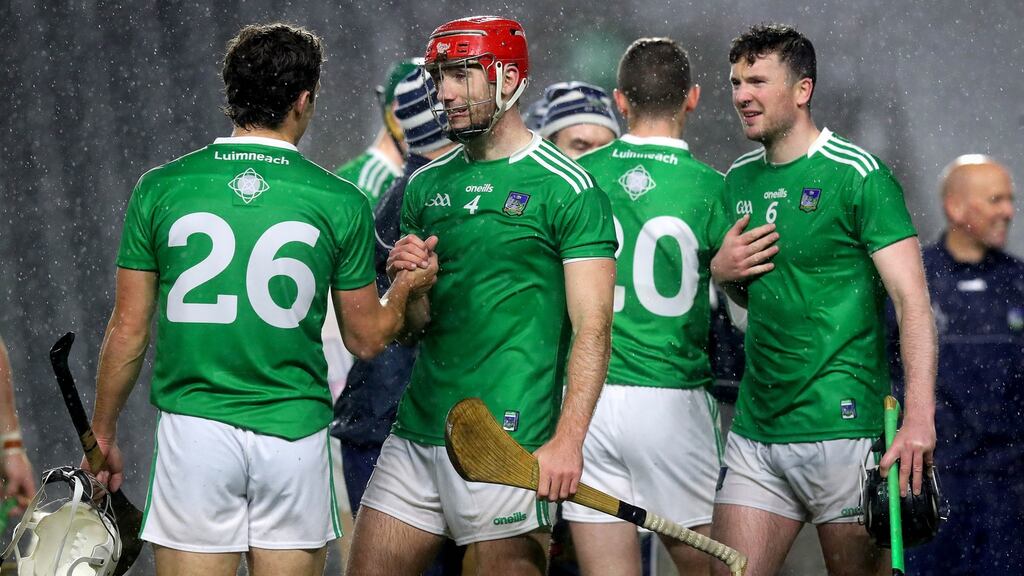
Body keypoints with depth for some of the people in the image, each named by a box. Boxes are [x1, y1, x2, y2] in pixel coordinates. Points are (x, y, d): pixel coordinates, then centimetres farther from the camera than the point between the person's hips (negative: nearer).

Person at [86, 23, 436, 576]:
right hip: (293, 432, 0)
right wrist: (405, 288, 27)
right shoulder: (340, 202, -2)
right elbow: (366, 339, 7)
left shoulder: (160, 189, -2)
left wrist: (102, 435, 14)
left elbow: (129, 331, 2)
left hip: (194, 432, 0)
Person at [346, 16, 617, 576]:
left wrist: (567, 439, -20)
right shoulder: (426, 186, 14)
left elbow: (591, 327, -11)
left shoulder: (567, 188, -6)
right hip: (417, 433, 6)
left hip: (507, 441, -6)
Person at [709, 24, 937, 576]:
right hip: (755, 432, 6)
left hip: (841, 427, -6)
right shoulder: (739, 180, 13)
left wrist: (919, 420, -25)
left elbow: (912, 301, -14)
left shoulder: (857, 175, -8)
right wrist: (721, 270, 2)